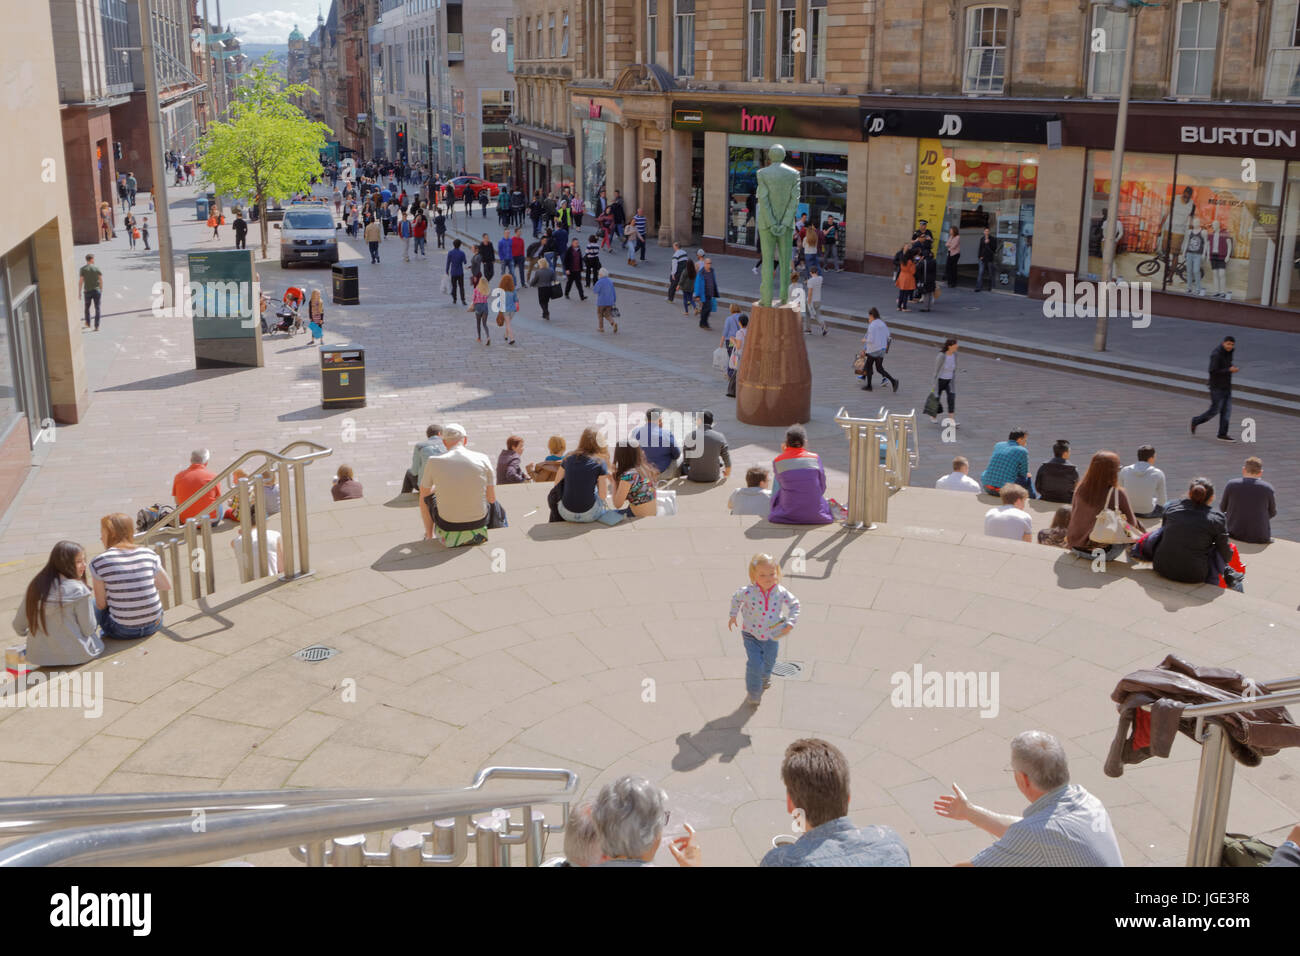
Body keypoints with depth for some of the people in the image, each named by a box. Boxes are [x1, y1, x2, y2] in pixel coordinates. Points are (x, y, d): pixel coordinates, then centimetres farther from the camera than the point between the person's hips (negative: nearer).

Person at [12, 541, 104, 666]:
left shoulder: (36, 586, -2)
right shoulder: (78, 591, -16)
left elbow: (18, 625, 6)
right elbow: (88, 630, -9)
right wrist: (91, 600, 7)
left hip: (38, 657, 4)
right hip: (74, 656, -4)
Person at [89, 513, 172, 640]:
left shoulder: (99, 562, -11)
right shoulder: (149, 554, -2)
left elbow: (101, 605, -5)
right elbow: (168, 586, 10)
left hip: (123, 632, -3)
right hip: (154, 625, 3)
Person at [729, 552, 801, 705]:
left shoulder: (781, 592, -22)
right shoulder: (748, 592, -26)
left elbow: (794, 605, -3)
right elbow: (736, 598, -2)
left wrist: (790, 623, -13)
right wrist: (733, 615, 6)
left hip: (772, 635, 3)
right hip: (751, 635, -3)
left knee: (769, 661, 24)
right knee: (754, 664, -10)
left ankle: (765, 676, 59)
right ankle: (753, 693, 14)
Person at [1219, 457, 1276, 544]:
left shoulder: (1231, 484, -8)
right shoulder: (1267, 488, -8)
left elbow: (1222, 508, 6)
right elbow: (1272, 513, 6)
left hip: (1235, 534, 0)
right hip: (1260, 538, 0)